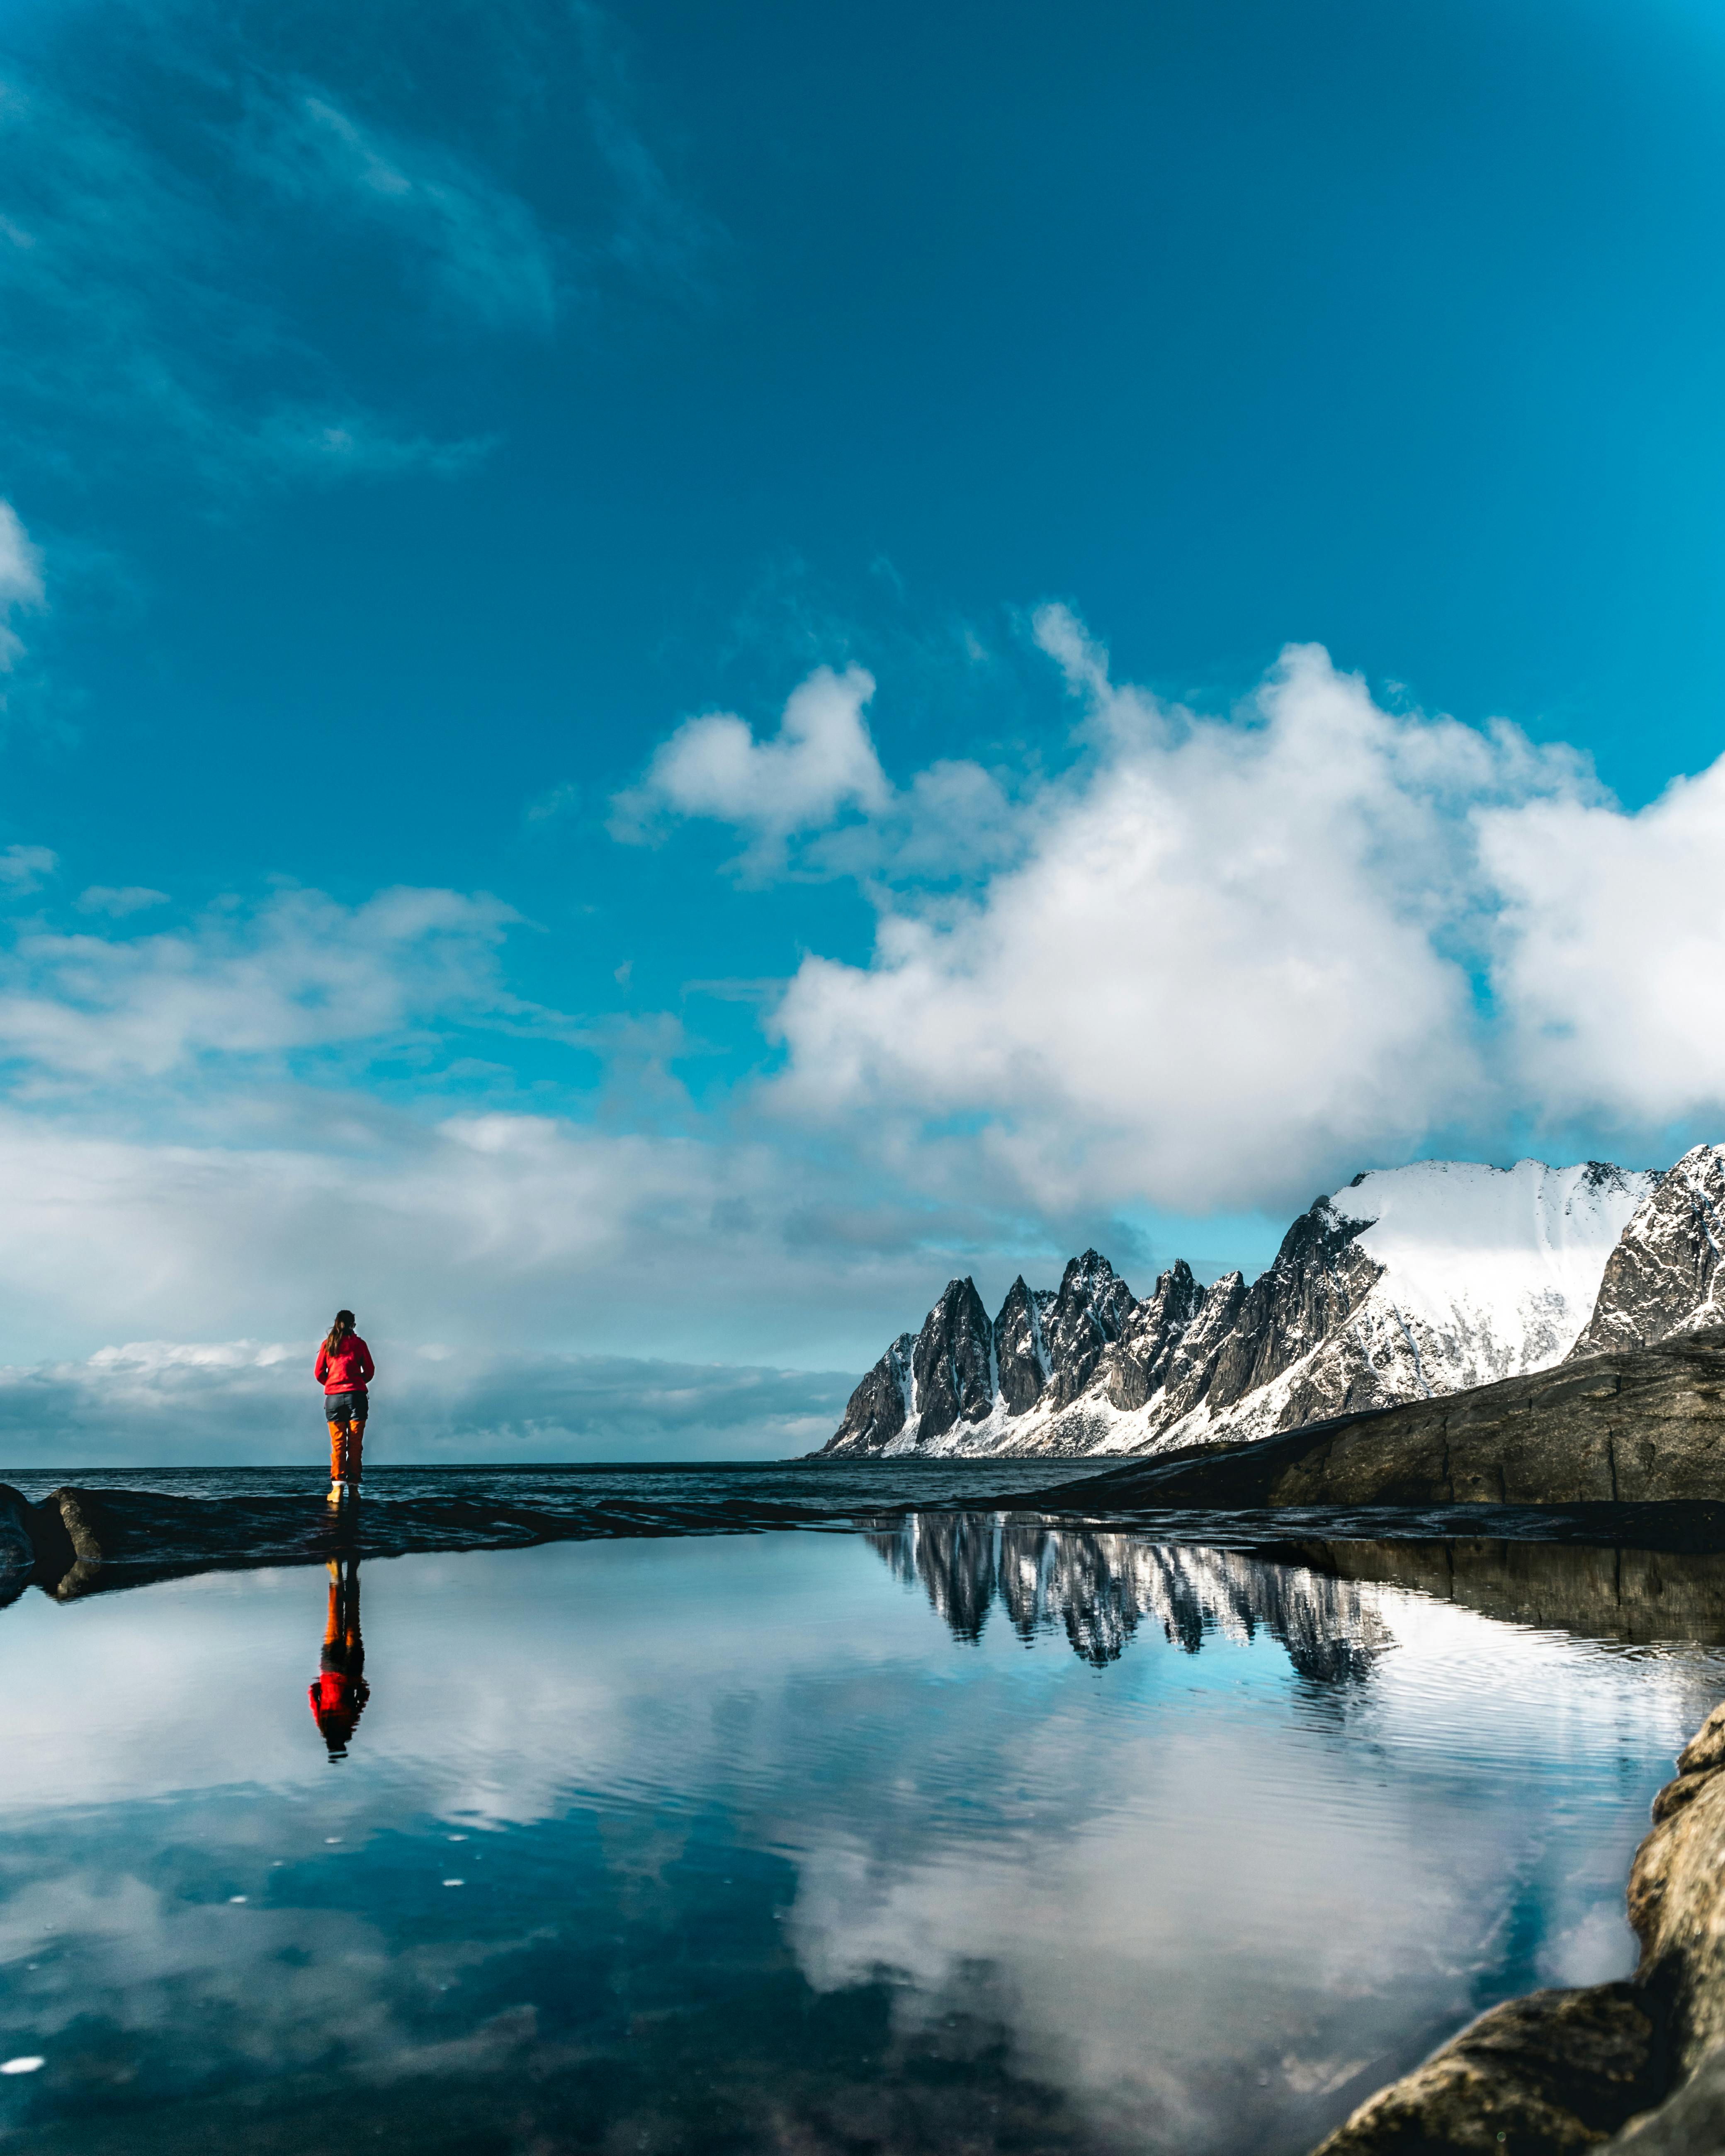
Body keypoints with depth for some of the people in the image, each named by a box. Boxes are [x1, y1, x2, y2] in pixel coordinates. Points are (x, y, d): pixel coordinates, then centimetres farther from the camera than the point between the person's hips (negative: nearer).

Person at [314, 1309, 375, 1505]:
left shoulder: (327, 1344, 8)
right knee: (355, 1443, 1)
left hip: (333, 1398, 1)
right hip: (357, 1396, -1)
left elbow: (319, 1373, 8)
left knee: (337, 1443, 2)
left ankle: (337, 1486, -8)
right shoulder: (359, 1343, 4)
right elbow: (370, 1372, 6)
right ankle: (353, 1486, -2)